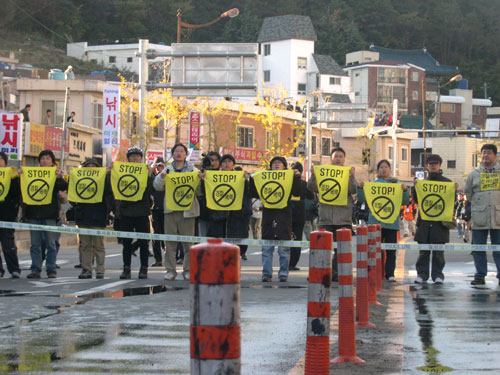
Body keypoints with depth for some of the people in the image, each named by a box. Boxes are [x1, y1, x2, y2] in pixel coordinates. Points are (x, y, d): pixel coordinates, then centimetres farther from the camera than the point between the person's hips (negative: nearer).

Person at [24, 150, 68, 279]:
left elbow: (64, 187, -6)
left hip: (49, 214, -2)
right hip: (34, 213, 2)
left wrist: (59, 177, -22)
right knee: (35, 244, 3)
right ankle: (35, 270, 5)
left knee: (50, 243, 0)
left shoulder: (57, 174, 6)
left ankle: (51, 270, 4)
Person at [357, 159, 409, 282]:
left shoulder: (396, 185, 11)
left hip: (392, 221, 1)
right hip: (375, 221, -1)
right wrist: (360, 188, -13)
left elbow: (405, 202, 6)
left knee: (391, 249, 1)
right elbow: (362, 199, 4)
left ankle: (390, 274, 5)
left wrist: (405, 191, -11)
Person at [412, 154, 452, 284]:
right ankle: (422, 274, 5)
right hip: (424, 220, 2)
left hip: (440, 220, -2)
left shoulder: (446, 182, 7)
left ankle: (437, 274, 4)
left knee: (438, 251, 0)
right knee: (423, 250, 2)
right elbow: (416, 200, 6)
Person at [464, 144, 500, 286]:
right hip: (479, 217, 1)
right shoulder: (474, 174, 8)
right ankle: (480, 276, 9)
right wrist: (477, 203, 12)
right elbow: (467, 193, 18)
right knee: (478, 249, 3)